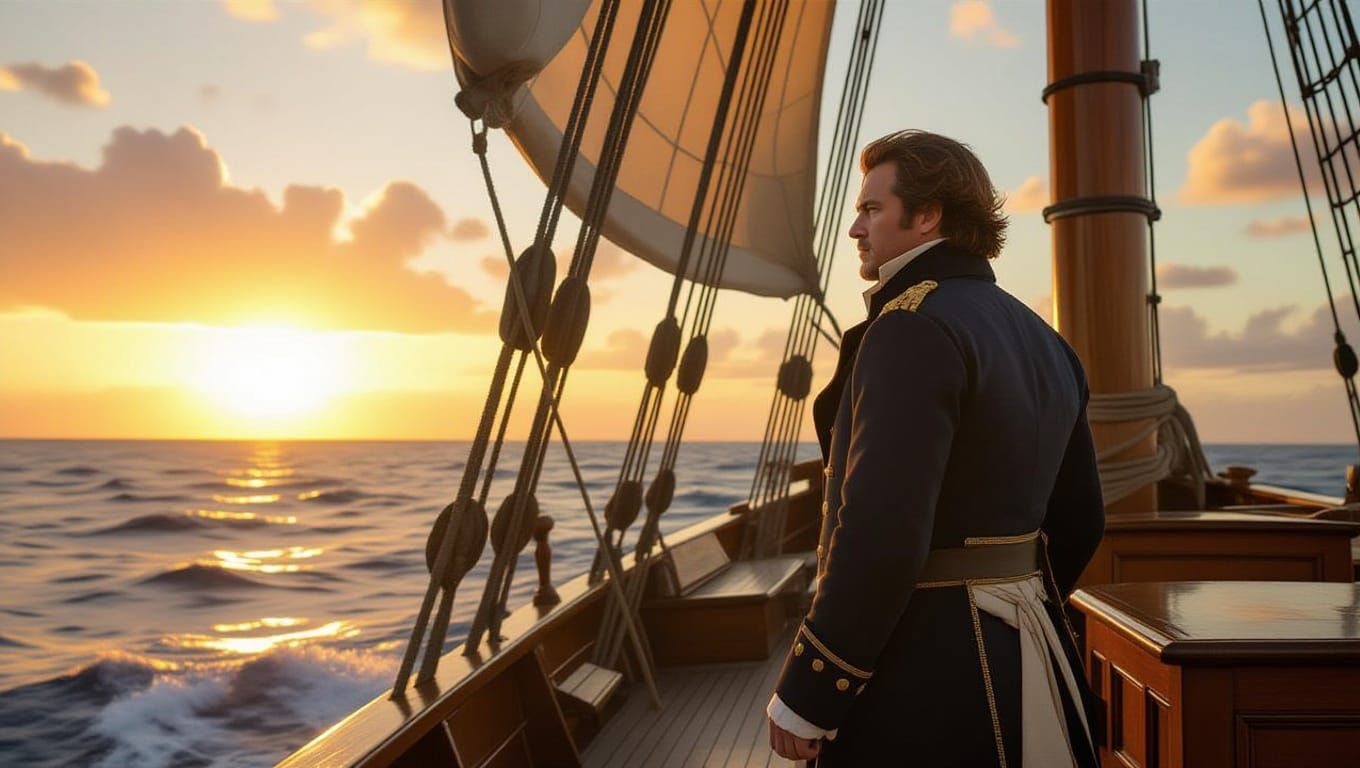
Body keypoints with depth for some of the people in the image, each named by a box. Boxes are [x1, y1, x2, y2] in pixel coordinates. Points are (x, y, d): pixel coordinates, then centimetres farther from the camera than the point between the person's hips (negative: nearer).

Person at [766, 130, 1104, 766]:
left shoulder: (912, 329, -18)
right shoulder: (1044, 342, 10)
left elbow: (883, 531, -26)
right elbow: (1079, 521, 16)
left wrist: (804, 696, -19)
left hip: (920, 672, -9)